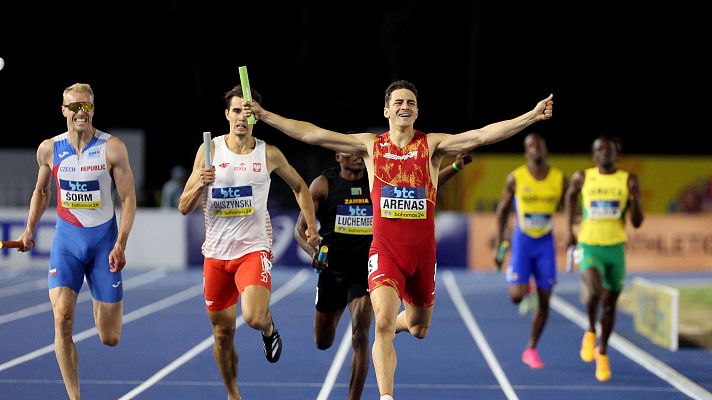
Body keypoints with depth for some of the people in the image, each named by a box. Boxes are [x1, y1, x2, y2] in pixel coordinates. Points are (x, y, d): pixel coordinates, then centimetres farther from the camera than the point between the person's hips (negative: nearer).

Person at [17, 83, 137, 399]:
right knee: (62, 319, -19)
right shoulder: (49, 149, 0)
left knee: (110, 339, 3)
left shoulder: (112, 148, -8)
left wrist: (121, 243, -15)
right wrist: (29, 230, 8)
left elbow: (128, 198, -6)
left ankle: (103, 304, 41)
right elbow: (41, 191, 18)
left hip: (104, 238, -1)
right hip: (66, 237, 1)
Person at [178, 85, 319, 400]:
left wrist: (311, 225, 10)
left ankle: (269, 328, 12)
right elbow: (184, 208, -1)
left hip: (254, 248, -2)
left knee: (253, 317, -25)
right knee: (223, 333, 7)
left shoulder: (269, 154, 0)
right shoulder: (209, 150, 0)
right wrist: (199, 185, -20)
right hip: (216, 253, 2)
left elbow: (299, 186, 19)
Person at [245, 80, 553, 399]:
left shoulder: (432, 145, -1)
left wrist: (532, 116, -23)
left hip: (422, 252, 2)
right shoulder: (370, 145, 1)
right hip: (385, 251, -2)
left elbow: (482, 135, -12)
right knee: (383, 323, -21)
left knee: (418, 329, 16)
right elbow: (312, 134, -2)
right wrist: (265, 116, -9)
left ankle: (396, 324, 53)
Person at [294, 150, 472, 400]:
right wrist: (311, 251, -26)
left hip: (366, 273, -1)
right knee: (323, 343, 14)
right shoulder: (323, 184, -5)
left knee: (360, 337, -17)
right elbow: (300, 228, -5)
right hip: (332, 271, 1)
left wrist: (455, 167, -21)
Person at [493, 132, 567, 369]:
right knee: (516, 296, -15)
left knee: (544, 301, 2)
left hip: (546, 243, 2)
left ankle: (531, 350, 15)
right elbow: (503, 210, 2)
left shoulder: (559, 179, -2)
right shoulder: (516, 178, -7)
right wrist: (498, 245, 0)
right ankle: (524, 288, 24)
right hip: (522, 242, -2)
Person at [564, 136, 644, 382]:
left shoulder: (629, 181, -2)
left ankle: (603, 352, 35)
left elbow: (637, 223, -2)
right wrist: (569, 229, 15)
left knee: (610, 304, 12)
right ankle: (590, 331, 3)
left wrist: (635, 198, -21)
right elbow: (571, 195, 21)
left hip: (616, 249, 2)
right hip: (589, 248, -2)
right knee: (595, 293, -27)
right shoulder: (583, 177, -2)